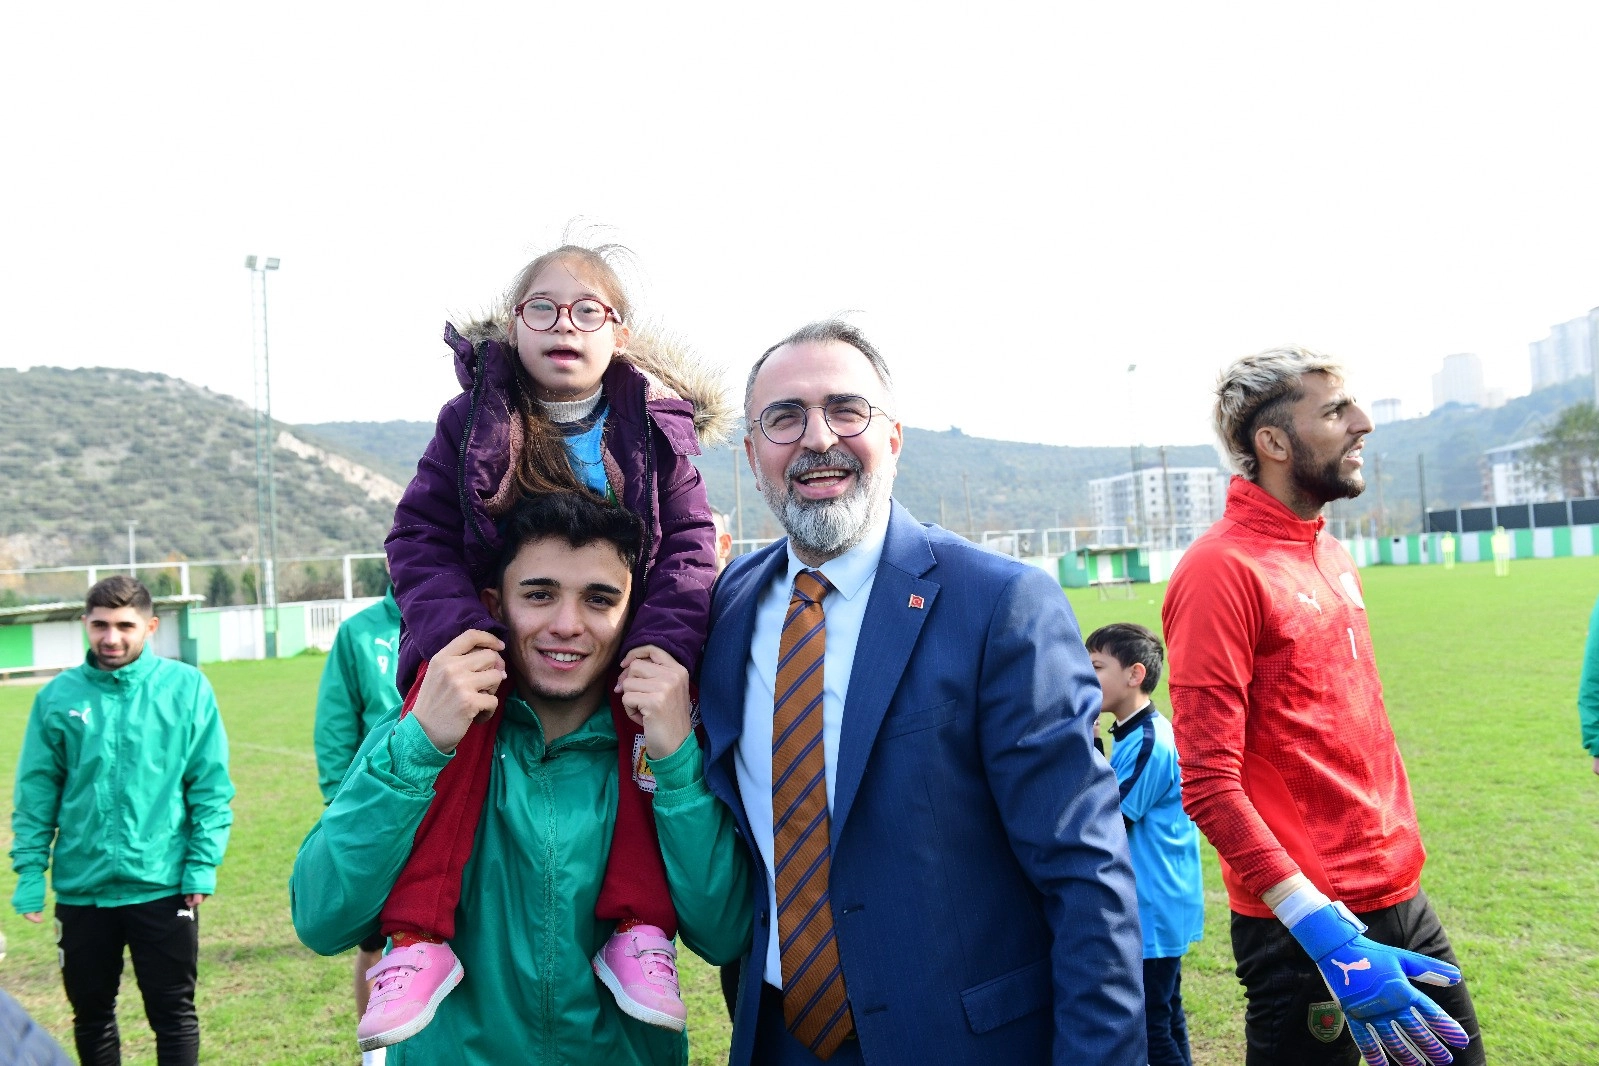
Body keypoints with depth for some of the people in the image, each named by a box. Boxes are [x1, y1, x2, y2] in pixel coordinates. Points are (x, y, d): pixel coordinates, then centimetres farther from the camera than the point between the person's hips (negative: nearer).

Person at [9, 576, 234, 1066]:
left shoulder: (186, 687, -5)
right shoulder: (58, 696, 1)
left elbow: (211, 786, -4)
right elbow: (36, 794, 4)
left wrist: (203, 864, -9)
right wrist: (29, 871, -2)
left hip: (164, 886, -2)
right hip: (80, 889, 3)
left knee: (174, 1014, 8)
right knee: (90, 1014, 18)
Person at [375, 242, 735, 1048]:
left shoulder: (655, 428, 1)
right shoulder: (471, 422, 1)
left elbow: (687, 546, -3)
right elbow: (420, 536, -2)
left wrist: (662, 644, -19)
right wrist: (456, 632, -20)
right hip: (491, 635, 0)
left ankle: (639, 929, -17)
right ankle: (419, 935, -24)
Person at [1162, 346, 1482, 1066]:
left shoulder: (1332, 557, 10)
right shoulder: (1222, 570, -17)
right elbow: (1209, 787, -21)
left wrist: (1399, 868, 15)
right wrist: (1329, 935, -24)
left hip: (1401, 901, 8)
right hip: (1302, 927, -8)